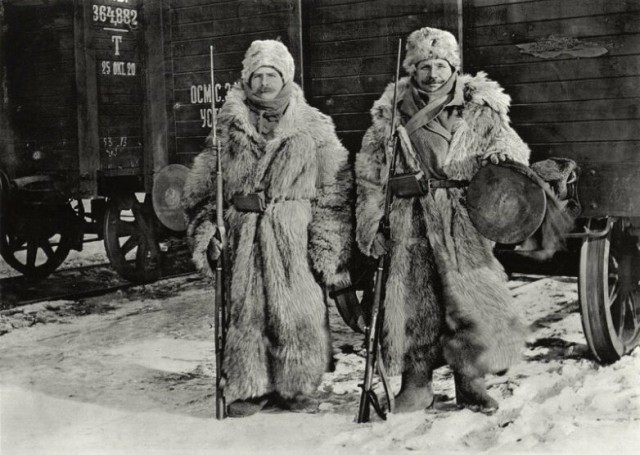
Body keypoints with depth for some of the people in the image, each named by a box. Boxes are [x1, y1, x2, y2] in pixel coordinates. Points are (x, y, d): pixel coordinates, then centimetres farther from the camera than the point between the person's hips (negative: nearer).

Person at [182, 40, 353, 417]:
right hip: (243, 233, 2)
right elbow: (204, 183, 11)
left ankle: (297, 388, 17)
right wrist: (206, 230, 1)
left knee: (298, 311, -1)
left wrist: (328, 244, -6)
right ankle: (250, 388, 19)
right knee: (245, 309, 4)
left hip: (294, 234, -1)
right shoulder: (229, 125, 10)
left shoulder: (314, 127, 5)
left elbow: (334, 190, 1)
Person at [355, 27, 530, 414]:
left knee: (472, 302, -2)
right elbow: (370, 173, 11)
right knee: (413, 302, 4)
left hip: (463, 225, -1)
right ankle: (417, 383, 18)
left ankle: (470, 382, 15)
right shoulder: (392, 113, 9)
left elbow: (513, 145, 12)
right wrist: (370, 222, 5)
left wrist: (502, 153, -13)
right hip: (410, 226, 1)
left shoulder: (480, 109, 7)